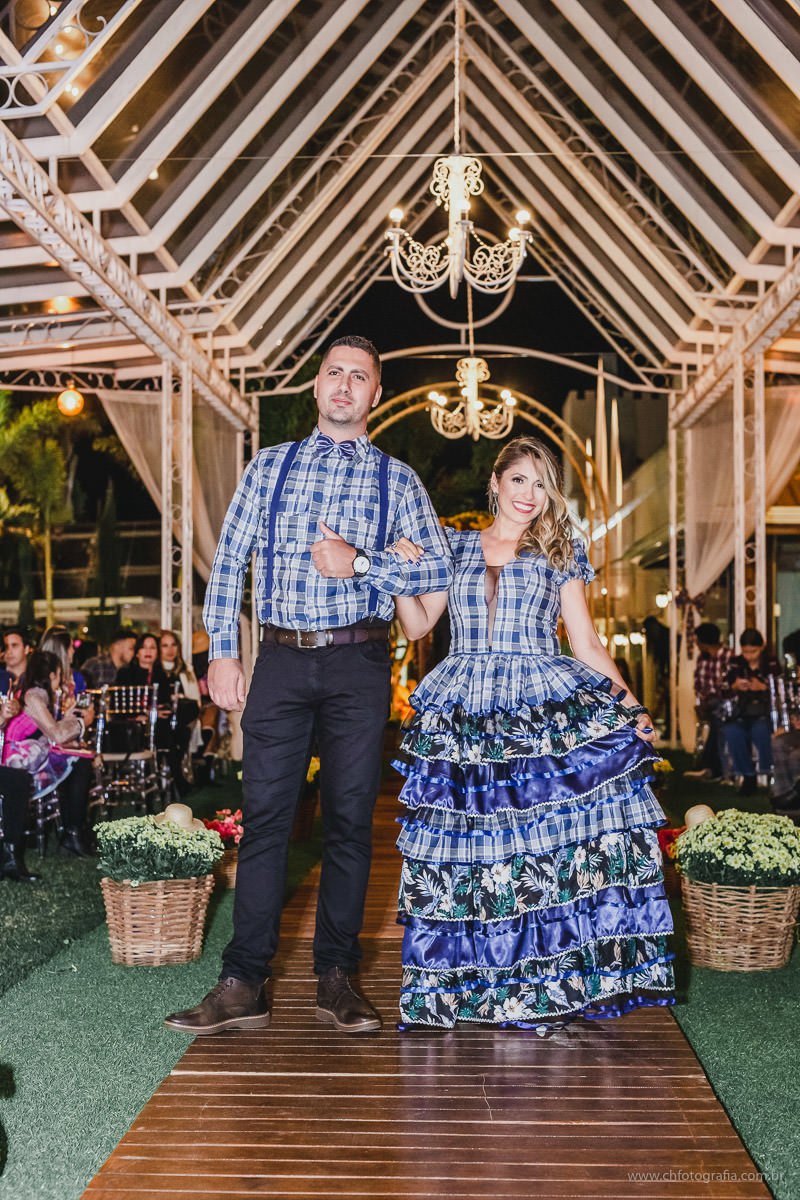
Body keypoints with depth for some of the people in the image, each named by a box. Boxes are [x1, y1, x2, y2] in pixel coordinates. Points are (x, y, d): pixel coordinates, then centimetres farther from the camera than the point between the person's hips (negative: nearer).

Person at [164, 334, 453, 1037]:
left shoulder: (396, 479, 9)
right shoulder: (271, 466, 12)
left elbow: (441, 567, 2)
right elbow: (229, 561, 9)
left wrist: (359, 564, -10)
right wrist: (222, 652, 0)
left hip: (359, 663, 0)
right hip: (282, 659, 1)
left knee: (351, 819, 3)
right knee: (265, 816, -2)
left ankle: (338, 978, 14)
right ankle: (244, 985, 2)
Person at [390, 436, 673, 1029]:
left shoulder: (561, 555, 13)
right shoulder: (456, 547, 16)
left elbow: (586, 642, 9)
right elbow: (417, 625, 15)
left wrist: (628, 704, -3)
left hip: (547, 711, -1)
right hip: (463, 721, 1)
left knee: (546, 839, -13)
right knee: (463, 841, -3)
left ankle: (546, 984, -3)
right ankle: (464, 985, 9)